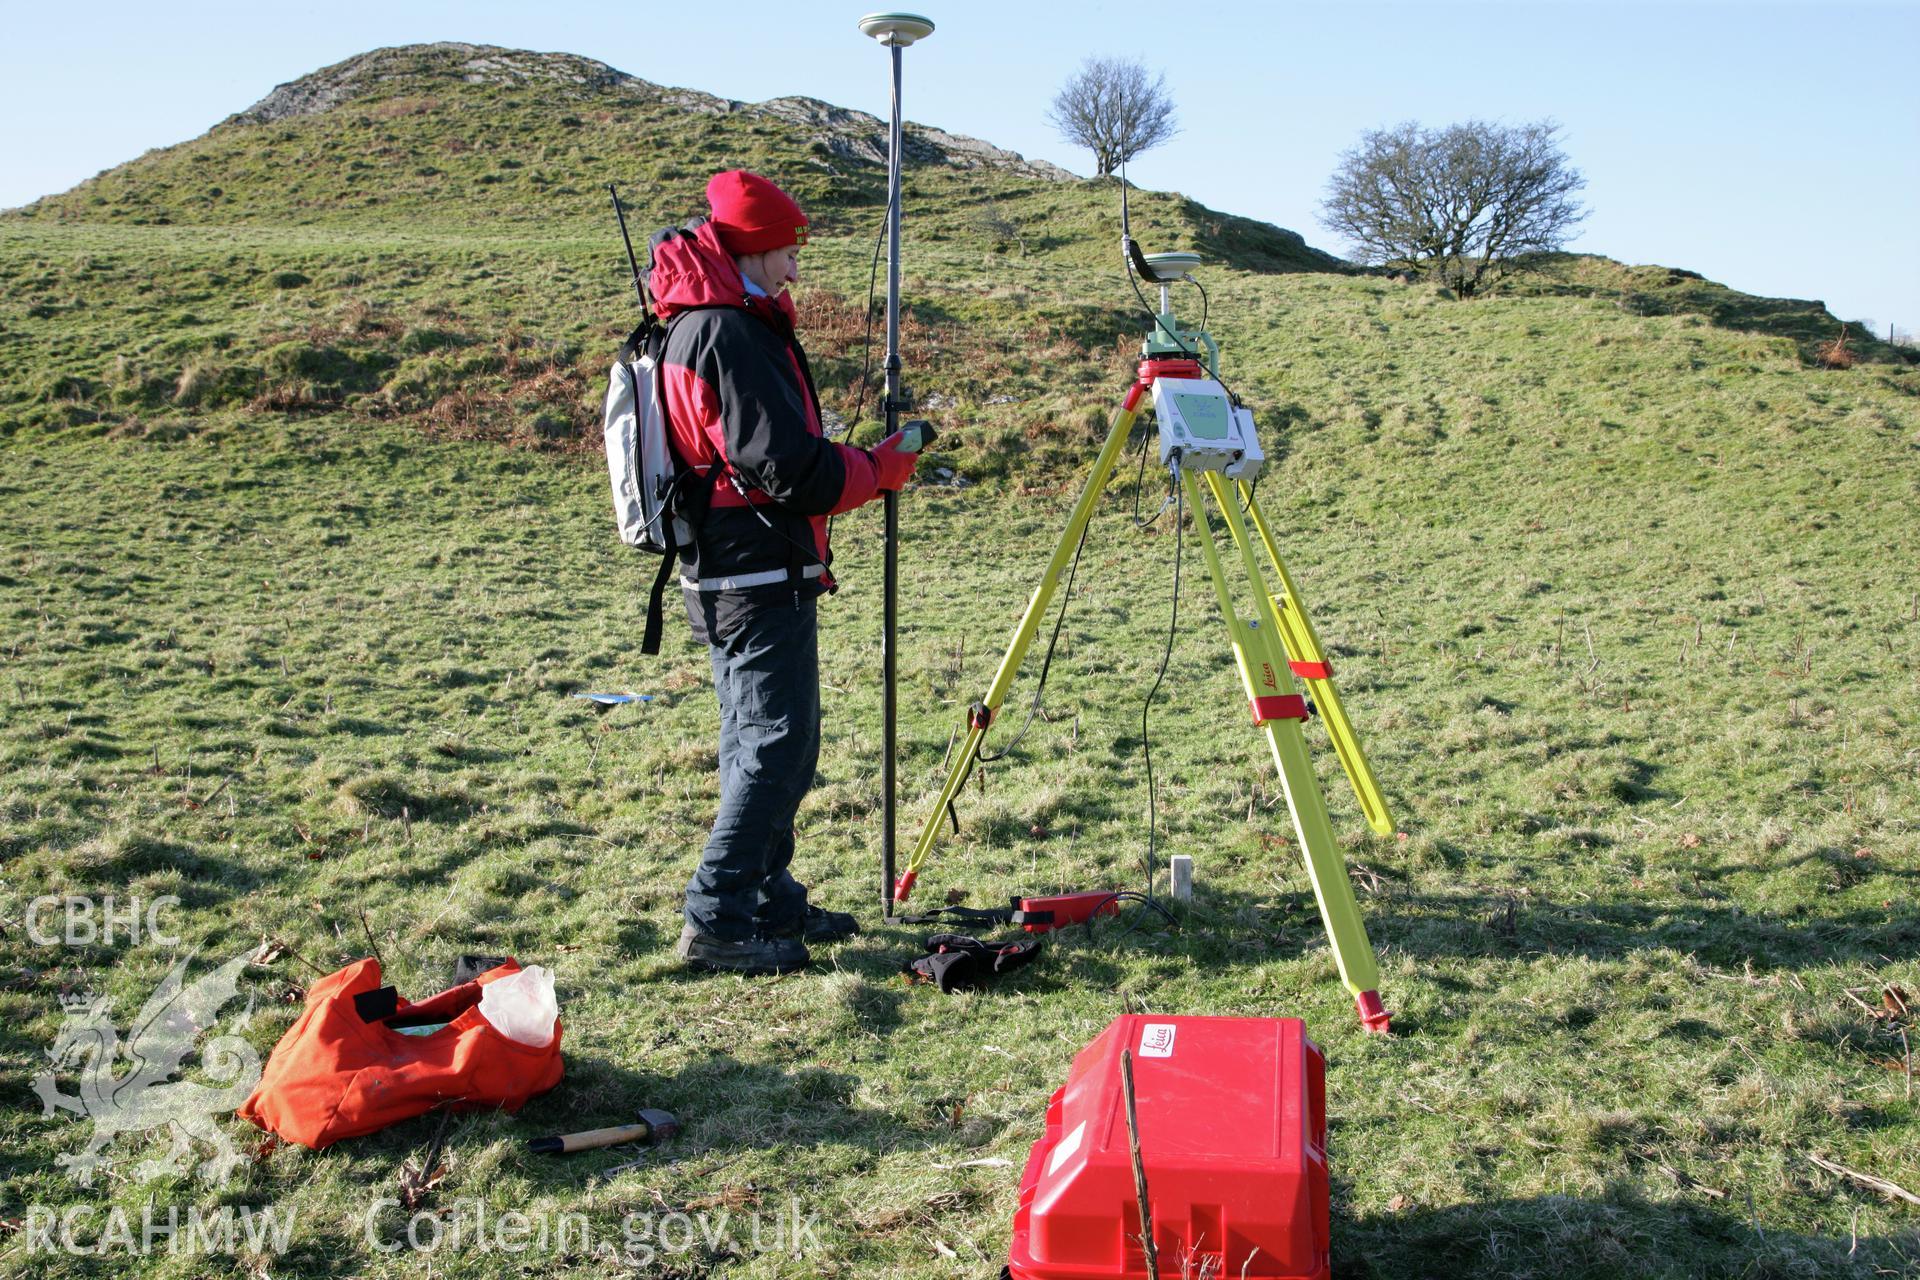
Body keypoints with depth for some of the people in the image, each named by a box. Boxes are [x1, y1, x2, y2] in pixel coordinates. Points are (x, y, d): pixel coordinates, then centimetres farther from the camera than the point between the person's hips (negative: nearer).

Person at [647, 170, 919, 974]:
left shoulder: (702, 325, 16)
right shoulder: (728, 334, -17)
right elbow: (794, 470, -21)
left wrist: (864, 464, 8)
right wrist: (885, 467, -7)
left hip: (733, 577, 11)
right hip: (761, 577, -11)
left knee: (761, 743, 16)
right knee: (777, 745, -6)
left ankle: (769, 902, 26)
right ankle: (718, 920, -1)